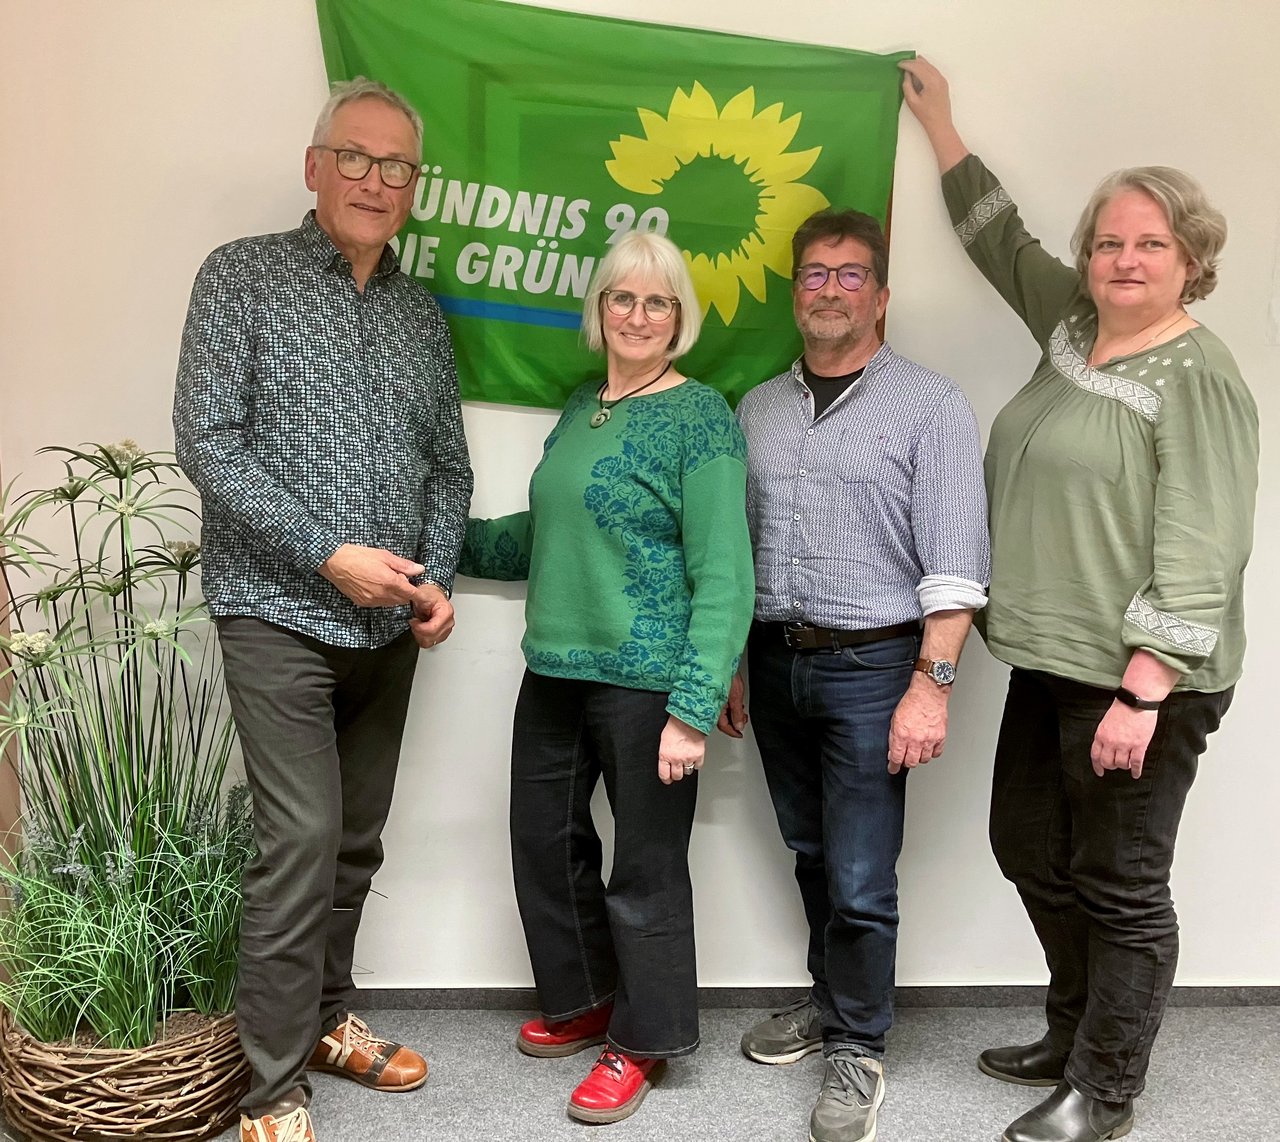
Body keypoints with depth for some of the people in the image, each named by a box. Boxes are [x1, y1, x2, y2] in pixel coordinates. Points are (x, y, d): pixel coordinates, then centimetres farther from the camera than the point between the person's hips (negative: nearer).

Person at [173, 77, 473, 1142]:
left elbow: (449, 466, 15)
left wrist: (437, 576, -1)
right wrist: (330, 556, -17)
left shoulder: (422, 314, 12)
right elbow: (208, 442, -11)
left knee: (357, 841, 13)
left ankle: (327, 1016, 31)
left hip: (389, 624, 5)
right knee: (302, 838, -9)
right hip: (280, 613, -5)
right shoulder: (244, 276, -3)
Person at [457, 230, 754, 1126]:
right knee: (545, 841, 17)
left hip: (646, 682, -7)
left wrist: (694, 707, -22)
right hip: (554, 672, 8)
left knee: (645, 866, 7)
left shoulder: (700, 417, -11)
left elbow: (723, 575, -16)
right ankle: (584, 1002, 40)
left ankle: (643, 1040, 28)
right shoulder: (579, 410, 11)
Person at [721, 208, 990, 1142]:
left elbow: (954, 564, -11)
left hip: (871, 666, -5)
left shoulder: (930, 406, -5)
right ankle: (832, 1000, 36)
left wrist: (932, 685, -17)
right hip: (773, 661, 5)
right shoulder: (758, 410, 11)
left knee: (860, 879, -1)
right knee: (812, 855, 17)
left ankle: (857, 1047, 18)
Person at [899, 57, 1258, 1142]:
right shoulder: (1072, 323, 11)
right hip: (1050, 663, 9)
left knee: (1119, 885, 4)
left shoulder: (1197, 379, -13)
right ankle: (1076, 1033, 38)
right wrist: (939, 124, 33)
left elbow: (1197, 555, -19)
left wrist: (1141, 695, -24)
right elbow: (1001, 239, 27)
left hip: (1137, 680, -9)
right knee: (1030, 848, 18)